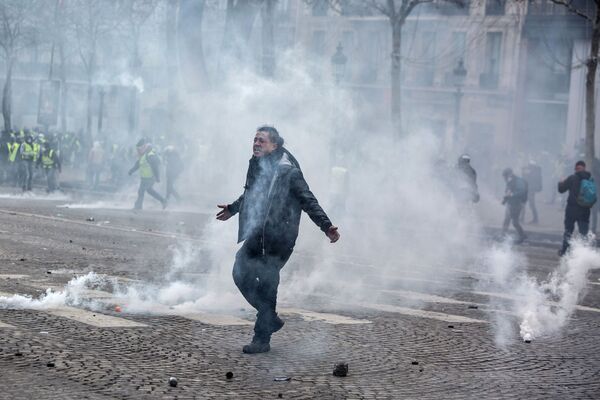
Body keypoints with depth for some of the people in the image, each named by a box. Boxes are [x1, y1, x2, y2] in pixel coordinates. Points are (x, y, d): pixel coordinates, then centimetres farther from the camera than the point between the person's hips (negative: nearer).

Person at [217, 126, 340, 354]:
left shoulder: (288, 172, -12)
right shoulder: (256, 166, 8)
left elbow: (309, 202, -9)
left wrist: (327, 227, -19)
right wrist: (232, 209, 44)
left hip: (278, 240, -7)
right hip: (256, 237, 7)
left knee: (266, 285, -5)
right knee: (241, 275, 5)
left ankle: (262, 339, 4)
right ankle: (271, 319, 23)